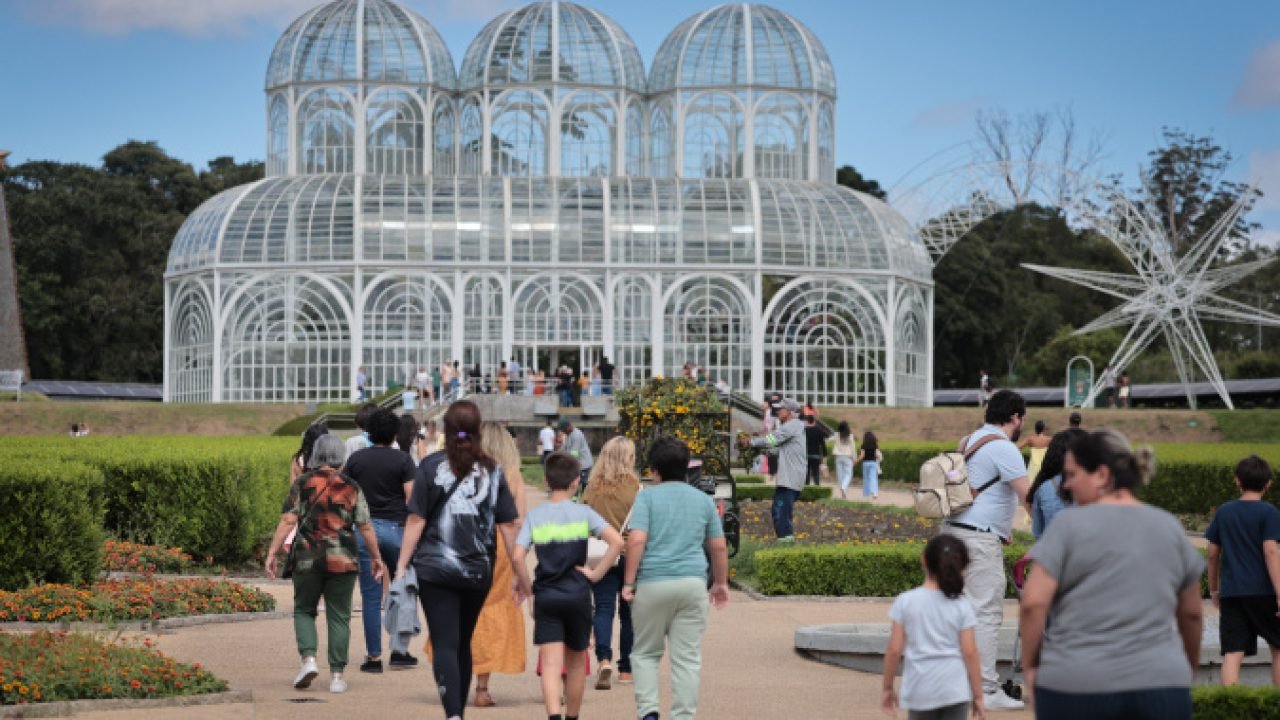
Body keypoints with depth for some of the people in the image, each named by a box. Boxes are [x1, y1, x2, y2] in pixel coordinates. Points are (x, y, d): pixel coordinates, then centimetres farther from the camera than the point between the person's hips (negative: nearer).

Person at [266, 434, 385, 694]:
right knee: (339, 617, 7)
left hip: (308, 559, -1)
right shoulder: (351, 488, 3)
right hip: (343, 561, 1)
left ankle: (308, 658, -6)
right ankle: (336, 675, 4)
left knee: (304, 610, 15)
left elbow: (288, 521, -7)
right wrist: (377, 557, 12)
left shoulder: (302, 484, -1)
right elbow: (365, 527, 3)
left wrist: (273, 552, -4)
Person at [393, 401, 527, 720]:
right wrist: (520, 574, 9)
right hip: (478, 572, 3)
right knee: (463, 644, 17)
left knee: (445, 645, -6)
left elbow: (416, 520, -6)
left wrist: (401, 566, -2)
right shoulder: (493, 471, 3)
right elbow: (508, 526, 3)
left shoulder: (431, 466, -3)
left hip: (435, 569, -3)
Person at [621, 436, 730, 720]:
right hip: (693, 582, 2)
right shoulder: (704, 499, 11)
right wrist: (721, 583, 25)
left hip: (653, 582, -2)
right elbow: (718, 547, 13)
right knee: (687, 659, 4)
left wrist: (629, 582, -7)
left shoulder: (647, 497, 0)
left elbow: (637, 540, -11)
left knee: (645, 653, 11)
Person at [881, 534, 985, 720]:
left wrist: (888, 687, 7)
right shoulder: (962, 606, -3)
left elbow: (894, 650, -4)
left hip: (920, 689, 1)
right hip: (955, 689, -1)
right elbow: (970, 653, -4)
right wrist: (978, 696, 3)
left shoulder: (905, 601, -3)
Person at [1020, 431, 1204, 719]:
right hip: (1159, 686, 3)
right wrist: (1190, 664, 34)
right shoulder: (1170, 527, 10)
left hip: (1074, 686, -2)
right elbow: (1192, 612, 18)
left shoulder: (1070, 523, -3)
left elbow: (1034, 602, -9)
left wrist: (1029, 664, 4)